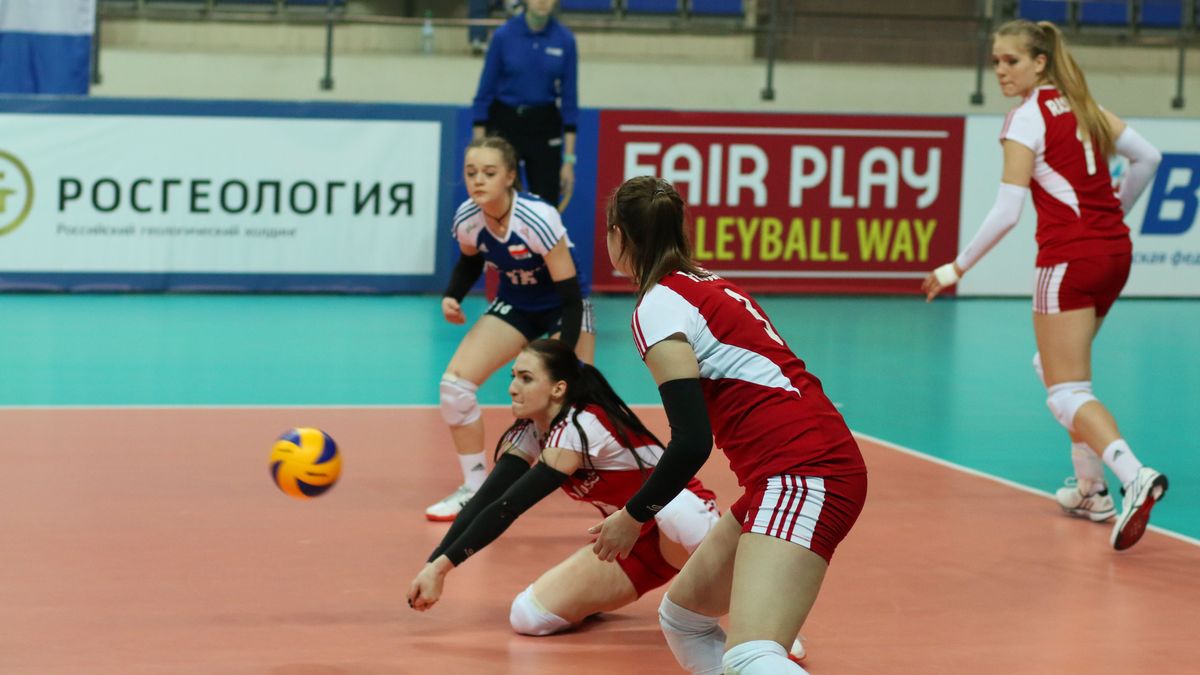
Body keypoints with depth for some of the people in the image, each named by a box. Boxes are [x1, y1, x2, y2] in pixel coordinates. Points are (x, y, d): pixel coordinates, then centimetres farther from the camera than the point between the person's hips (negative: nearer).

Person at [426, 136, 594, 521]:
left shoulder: (538, 220, -33)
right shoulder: (466, 219, -17)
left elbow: (570, 294, -27)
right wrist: (453, 296, -12)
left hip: (564, 307, -5)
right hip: (515, 305, 5)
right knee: (454, 384, -10)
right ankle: (475, 488, 7)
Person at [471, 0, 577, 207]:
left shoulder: (565, 40, -3)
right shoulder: (503, 35, -8)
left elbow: (570, 100, 0)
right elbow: (485, 93, -3)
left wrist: (569, 159, -3)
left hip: (544, 128, 1)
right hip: (504, 126, -1)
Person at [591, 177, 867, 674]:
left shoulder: (658, 305, -6)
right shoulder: (708, 284, 20)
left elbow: (692, 441, -13)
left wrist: (634, 516, -1)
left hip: (800, 472, -10)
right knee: (681, 619, 20)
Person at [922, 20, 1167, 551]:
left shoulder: (1026, 118, -10)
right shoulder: (1081, 105, 11)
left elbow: (1007, 212, -15)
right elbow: (1147, 157, 13)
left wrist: (957, 268, -9)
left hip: (1069, 258, -8)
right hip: (1115, 253, 8)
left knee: (1066, 392, -7)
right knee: (1055, 368, 23)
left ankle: (1134, 476, -30)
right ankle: (1091, 488, 23)